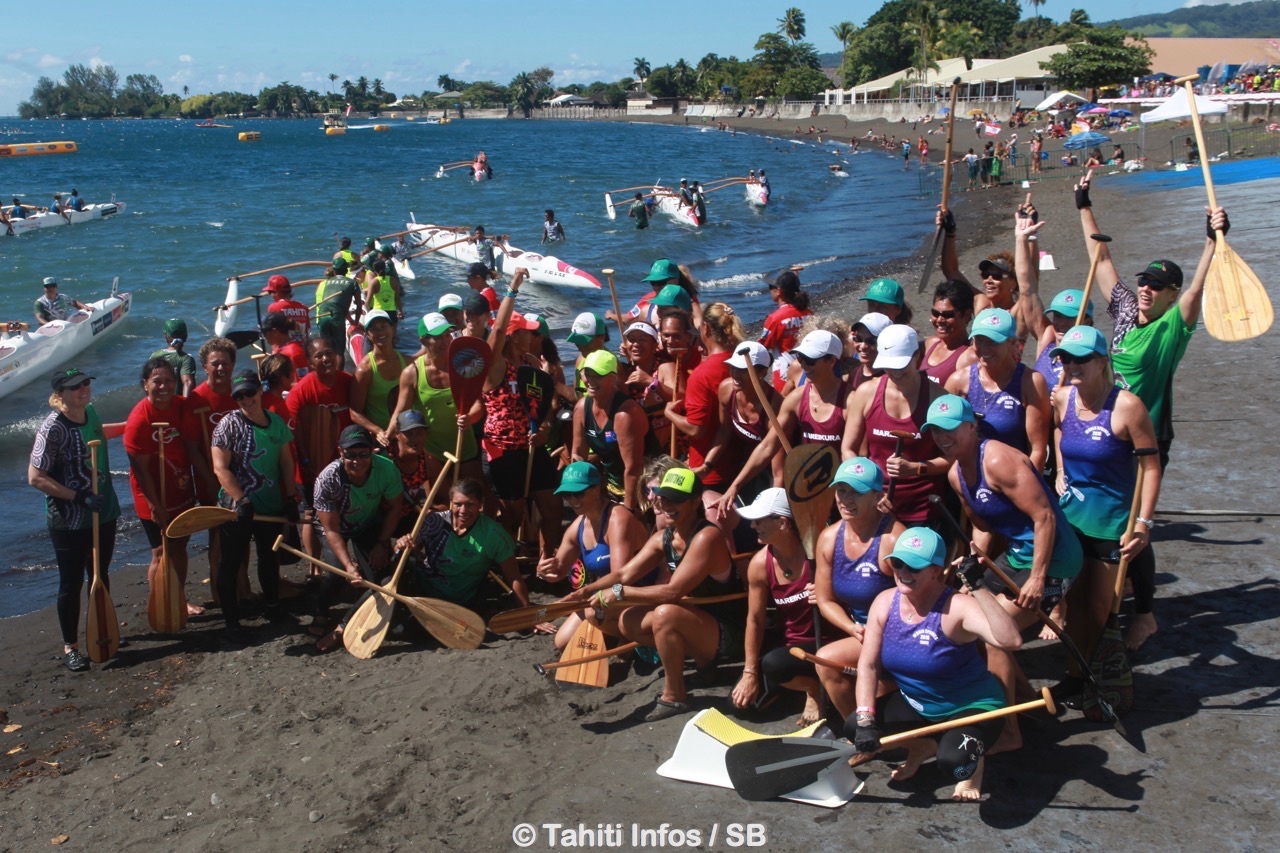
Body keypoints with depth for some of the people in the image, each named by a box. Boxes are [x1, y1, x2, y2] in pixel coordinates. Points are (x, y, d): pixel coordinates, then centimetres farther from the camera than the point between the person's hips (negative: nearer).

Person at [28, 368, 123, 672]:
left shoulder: (90, 411, 0)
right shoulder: (53, 428, -22)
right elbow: (35, 478, -22)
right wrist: (78, 496, -24)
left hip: (103, 513, 7)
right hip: (69, 522, -7)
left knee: (100, 575, 19)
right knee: (72, 582, 6)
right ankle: (70, 646, 21)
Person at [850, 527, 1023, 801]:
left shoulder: (956, 607, -27)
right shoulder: (885, 603, -10)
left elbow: (1011, 641, -43)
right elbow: (868, 665, -8)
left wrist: (979, 589, -48)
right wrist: (865, 720, -18)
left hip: (971, 706, -6)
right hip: (914, 704, 6)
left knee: (953, 761, -34)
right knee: (853, 727, -13)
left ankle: (974, 759, 7)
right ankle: (923, 746, 15)